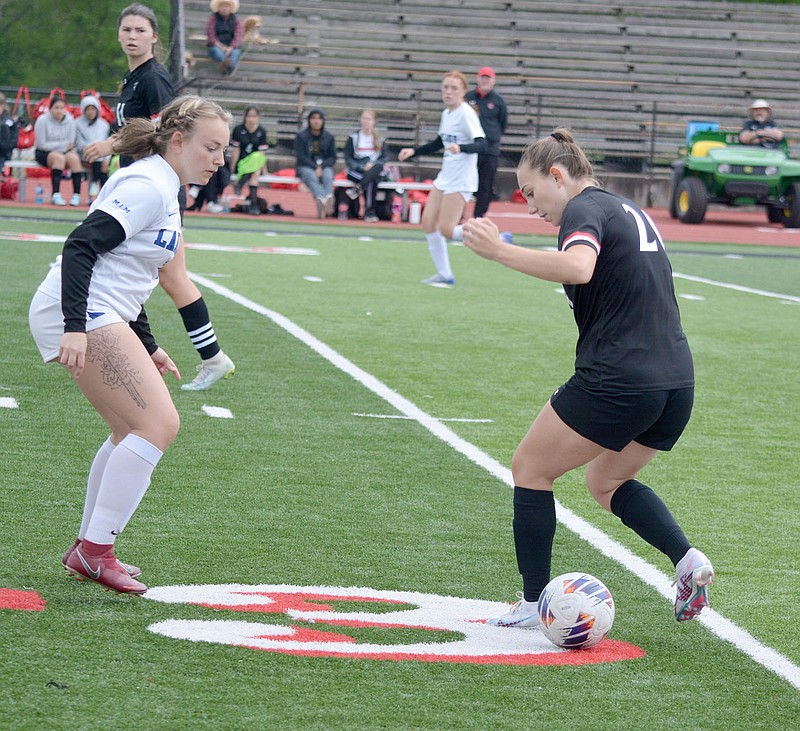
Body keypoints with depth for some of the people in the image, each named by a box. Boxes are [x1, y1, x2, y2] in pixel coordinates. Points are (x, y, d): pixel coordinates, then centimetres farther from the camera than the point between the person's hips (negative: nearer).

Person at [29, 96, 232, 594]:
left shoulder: (163, 190, 20)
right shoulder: (147, 187, -12)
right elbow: (81, 247, -21)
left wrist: (147, 347, 26)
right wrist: (75, 327, -29)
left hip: (98, 318, 11)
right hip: (83, 317, -11)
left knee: (135, 432, 16)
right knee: (158, 425, -13)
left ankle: (88, 550, 22)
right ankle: (96, 551, -10)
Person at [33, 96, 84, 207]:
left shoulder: (70, 121, 0)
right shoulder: (42, 120, -10)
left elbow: (70, 143, 1)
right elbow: (42, 144, -11)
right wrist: (62, 144, -14)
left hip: (64, 151, 3)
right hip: (44, 153, -3)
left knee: (74, 158, -29)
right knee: (59, 157, -35)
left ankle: (76, 194, -28)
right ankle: (56, 195, -41)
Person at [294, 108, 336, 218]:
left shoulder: (329, 137, 11)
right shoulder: (301, 136, 5)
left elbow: (333, 158, 8)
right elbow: (301, 156, -3)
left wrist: (321, 166, -11)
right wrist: (315, 167, -16)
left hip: (324, 167, 2)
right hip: (306, 167, -2)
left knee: (327, 176, -33)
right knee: (312, 176, -36)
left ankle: (329, 199, -59)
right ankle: (322, 200, -61)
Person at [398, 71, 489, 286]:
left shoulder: (466, 113, -14)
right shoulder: (446, 114, 11)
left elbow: (481, 143, -27)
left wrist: (461, 148, -44)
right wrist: (413, 151, 21)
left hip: (461, 181, -9)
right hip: (445, 177, 9)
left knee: (446, 230, -13)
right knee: (428, 222, 3)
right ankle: (444, 275, 13)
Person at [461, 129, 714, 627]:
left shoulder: (585, 209, -8)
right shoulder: (629, 210, 20)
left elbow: (578, 267, -30)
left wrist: (500, 251, -30)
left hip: (616, 381, -9)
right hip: (678, 382, 9)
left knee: (530, 469, 9)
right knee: (606, 481, 27)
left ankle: (534, 603, 10)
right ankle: (687, 558, 6)